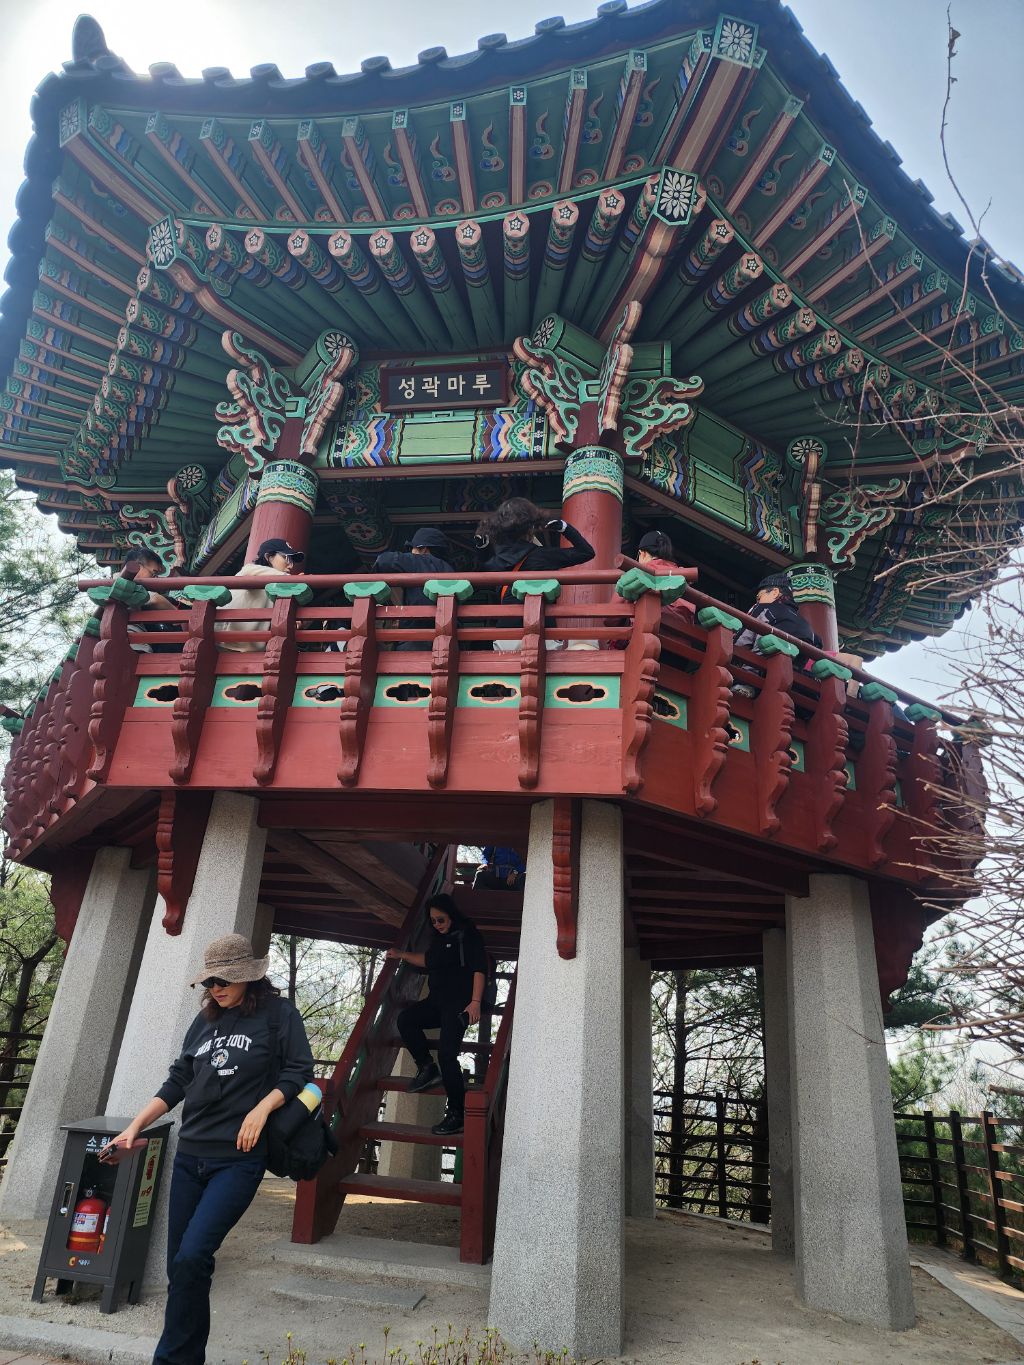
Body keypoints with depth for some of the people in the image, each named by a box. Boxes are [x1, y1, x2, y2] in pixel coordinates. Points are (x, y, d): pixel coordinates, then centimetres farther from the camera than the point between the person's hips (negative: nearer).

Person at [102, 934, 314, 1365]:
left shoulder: (278, 1014, -5)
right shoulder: (206, 1019, 9)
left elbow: (299, 1071, -6)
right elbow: (178, 1081, 14)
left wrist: (262, 1108, -17)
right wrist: (135, 1126, 8)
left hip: (239, 1157, -5)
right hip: (189, 1155, 6)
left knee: (192, 1258, -15)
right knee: (179, 1265, 9)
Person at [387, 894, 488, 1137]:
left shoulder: (467, 934, -7)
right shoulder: (438, 938, 15)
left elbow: (479, 969, -13)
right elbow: (427, 961, 34)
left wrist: (475, 1002, -21)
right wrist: (402, 955, 31)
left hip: (459, 1003, -8)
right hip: (437, 1001, 8)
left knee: (446, 1053, -17)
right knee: (405, 1020, -9)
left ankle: (457, 1114, -8)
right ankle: (427, 1068, 6)